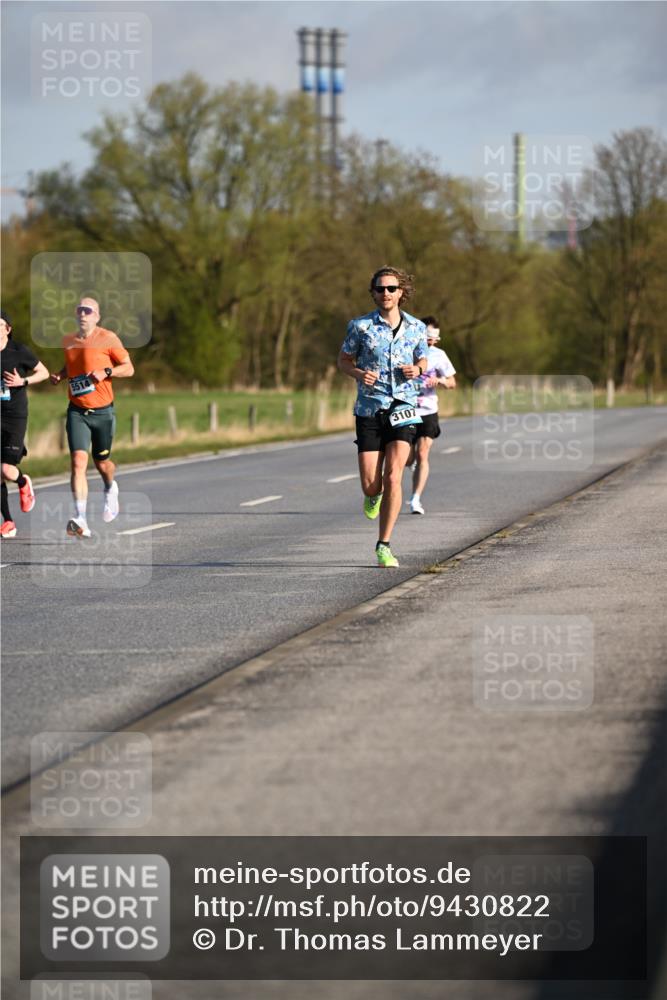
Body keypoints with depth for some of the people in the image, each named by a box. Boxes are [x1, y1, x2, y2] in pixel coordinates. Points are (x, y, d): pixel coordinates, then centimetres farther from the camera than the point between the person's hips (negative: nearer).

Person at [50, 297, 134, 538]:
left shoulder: (107, 339, -6)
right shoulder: (67, 341, 7)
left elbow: (129, 368, -3)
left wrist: (106, 371, -20)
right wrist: (59, 375, 5)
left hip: (102, 412, -2)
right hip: (77, 412, 2)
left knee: (101, 463, 12)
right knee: (78, 461, -16)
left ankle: (110, 490, 51)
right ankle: (81, 520, -23)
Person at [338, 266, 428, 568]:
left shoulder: (416, 327, 3)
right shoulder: (360, 326, -2)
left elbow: (423, 361, 18)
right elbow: (343, 360, 9)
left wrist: (416, 370, -5)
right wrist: (359, 374, -13)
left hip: (403, 409, 0)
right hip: (369, 410, 0)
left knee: (392, 478, -14)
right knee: (370, 484, -3)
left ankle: (384, 546, -6)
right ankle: (374, 496, 38)